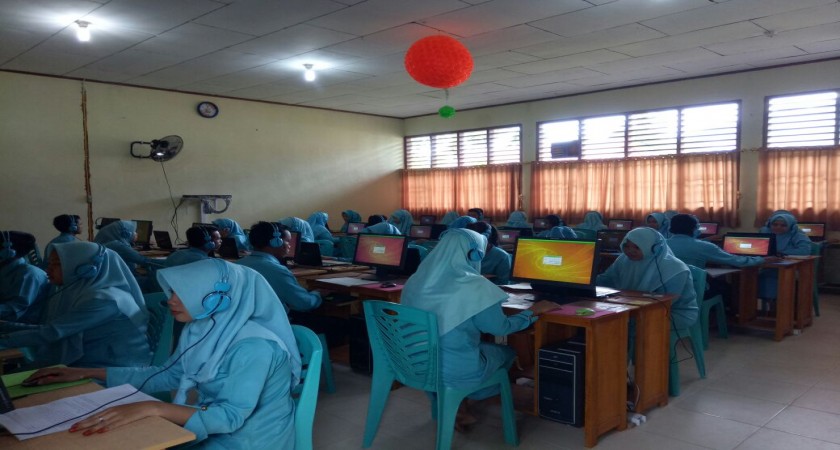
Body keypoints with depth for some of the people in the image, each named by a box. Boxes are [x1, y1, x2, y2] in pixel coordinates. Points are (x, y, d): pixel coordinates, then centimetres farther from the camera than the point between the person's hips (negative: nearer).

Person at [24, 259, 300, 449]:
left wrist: (152, 408, -41)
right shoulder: (200, 331, -1)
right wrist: (88, 373, 7)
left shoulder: (254, 347, -27)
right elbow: (169, 376, 11)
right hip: (213, 424, 7)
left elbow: (231, 416, -30)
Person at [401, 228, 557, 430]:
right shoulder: (475, 287, -19)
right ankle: (459, 408, 24)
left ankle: (456, 405, 19)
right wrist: (533, 311, 8)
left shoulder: (415, 280, -2)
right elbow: (501, 328, -7)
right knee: (506, 352, 23)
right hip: (456, 371, -6)